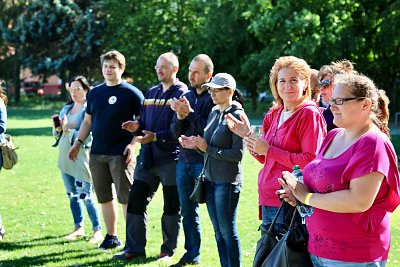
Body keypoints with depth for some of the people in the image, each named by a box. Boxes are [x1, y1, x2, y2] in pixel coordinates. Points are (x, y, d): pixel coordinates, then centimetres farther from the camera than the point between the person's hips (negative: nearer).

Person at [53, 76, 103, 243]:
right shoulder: (66, 109, 12)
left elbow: (88, 136, -19)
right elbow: (57, 135, 16)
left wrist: (68, 130, -18)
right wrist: (58, 128, -5)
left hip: (81, 158, -8)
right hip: (65, 158, 8)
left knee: (86, 196, -7)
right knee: (72, 195, 13)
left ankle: (97, 231, 1)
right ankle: (79, 228, 23)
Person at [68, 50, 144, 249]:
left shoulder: (132, 93, -3)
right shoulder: (94, 93, 14)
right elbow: (87, 121, 20)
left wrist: (133, 144, -17)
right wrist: (78, 143, 10)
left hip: (120, 154, -6)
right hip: (97, 154, 6)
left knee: (126, 198, -4)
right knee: (104, 197, 10)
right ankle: (111, 237, 21)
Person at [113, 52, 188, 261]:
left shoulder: (182, 93, -7)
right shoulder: (151, 92, 15)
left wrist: (155, 137, -22)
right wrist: (137, 127, -2)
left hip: (171, 159, -7)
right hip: (147, 157, 7)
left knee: (171, 207, 4)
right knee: (136, 202, 5)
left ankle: (168, 250, 15)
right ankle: (134, 248, 13)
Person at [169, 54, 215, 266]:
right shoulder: (186, 96, 12)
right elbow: (177, 131, 9)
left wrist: (189, 113, -17)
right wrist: (180, 116, -10)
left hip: (204, 162, -7)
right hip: (184, 160, 7)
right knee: (187, 210, 13)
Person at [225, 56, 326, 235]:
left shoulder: (310, 114, -10)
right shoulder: (275, 114, 12)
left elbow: (311, 161, -19)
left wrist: (269, 150, -15)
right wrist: (248, 136, 5)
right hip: (268, 198, 8)